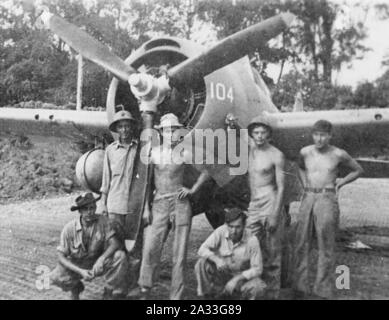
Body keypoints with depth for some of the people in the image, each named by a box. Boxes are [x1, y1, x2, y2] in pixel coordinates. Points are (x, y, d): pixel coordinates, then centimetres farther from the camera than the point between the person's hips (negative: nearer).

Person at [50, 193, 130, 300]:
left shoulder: (102, 221, -16)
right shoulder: (69, 228, -18)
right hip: (76, 266, 0)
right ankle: (75, 288, 10)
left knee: (120, 256, -27)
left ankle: (110, 293, -5)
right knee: (55, 277, -28)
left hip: (97, 264, 0)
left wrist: (101, 259, -39)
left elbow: (115, 244, -20)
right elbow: (61, 257, -16)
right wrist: (81, 271, -29)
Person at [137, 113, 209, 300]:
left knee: (180, 254, 2)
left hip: (180, 205, 0)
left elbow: (206, 171, 14)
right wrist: (146, 208, 0)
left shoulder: (184, 154, 3)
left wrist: (193, 190, 5)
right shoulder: (153, 153, 4)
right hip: (159, 205, 0)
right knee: (150, 249, -10)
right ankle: (144, 292, 4)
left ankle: (176, 296, 11)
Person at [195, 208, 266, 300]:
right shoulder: (221, 231, -18)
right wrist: (216, 259, -39)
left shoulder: (252, 241, -22)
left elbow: (257, 269, -17)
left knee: (257, 288, -32)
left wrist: (237, 279, -28)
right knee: (201, 264, -26)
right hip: (221, 274, 1)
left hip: (243, 276, -1)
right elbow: (202, 250, -20)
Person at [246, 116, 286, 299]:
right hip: (253, 205, 6)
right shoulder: (250, 150, 7)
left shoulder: (276, 155, -8)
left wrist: (275, 215, -15)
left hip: (271, 203, -5)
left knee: (272, 253, 1)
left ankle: (272, 294, 10)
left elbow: (281, 187, -10)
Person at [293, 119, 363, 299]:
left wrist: (340, 183, 5)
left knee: (326, 246, 0)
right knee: (301, 244, 4)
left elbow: (358, 170, 13)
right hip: (307, 199, 3)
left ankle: (323, 291, 8)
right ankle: (300, 288, 13)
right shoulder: (305, 152, 5)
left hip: (327, 199, -3)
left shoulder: (339, 155, -3)